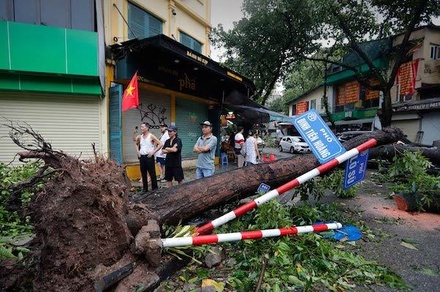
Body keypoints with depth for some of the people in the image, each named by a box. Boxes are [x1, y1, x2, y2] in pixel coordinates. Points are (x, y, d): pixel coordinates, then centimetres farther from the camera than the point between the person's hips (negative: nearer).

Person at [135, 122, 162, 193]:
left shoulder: (151, 136, -7)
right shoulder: (140, 137, 10)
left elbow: (160, 144, -10)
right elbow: (136, 144, 30)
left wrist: (153, 152, -14)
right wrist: (137, 151, 13)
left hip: (149, 157, -6)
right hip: (142, 157, 6)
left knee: (152, 173, -1)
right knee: (143, 173, 11)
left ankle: (154, 187, 9)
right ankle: (145, 188, 23)